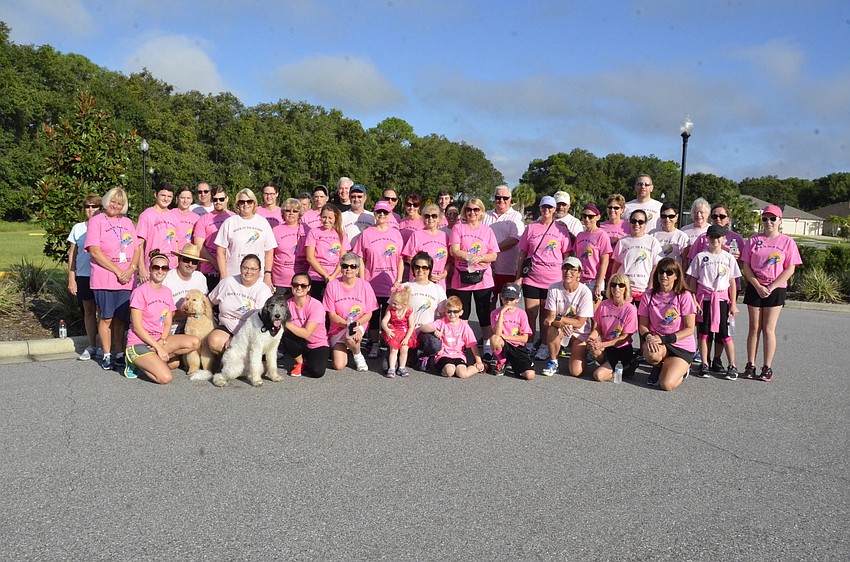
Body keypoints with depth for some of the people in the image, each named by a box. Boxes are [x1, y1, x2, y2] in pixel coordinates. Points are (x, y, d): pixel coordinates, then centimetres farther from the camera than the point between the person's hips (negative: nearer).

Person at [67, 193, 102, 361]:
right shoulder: (78, 228, 7)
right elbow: (72, 255, 9)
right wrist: (71, 278, 4)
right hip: (83, 276, 3)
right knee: (89, 310, 10)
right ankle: (92, 347, 18)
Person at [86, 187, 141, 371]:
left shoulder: (127, 222, 16)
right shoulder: (96, 221, 0)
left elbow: (137, 249, 11)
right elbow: (95, 251, -9)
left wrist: (131, 269, -7)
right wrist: (118, 271, -12)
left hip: (126, 280, 4)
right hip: (105, 279, -4)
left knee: (120, 318, 8)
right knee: (106, 318, 0)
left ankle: (119, 354, 15)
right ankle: (106, 356, 10)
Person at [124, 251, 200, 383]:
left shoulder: (167, 292, 9)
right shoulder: (140, 292, -11)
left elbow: (168, 324, 7)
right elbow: (137, 327, -13)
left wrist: (161, 342, -14)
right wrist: (158, 348, -16)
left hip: (160, 340, 7)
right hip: (139, 343, -7)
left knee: (195, 343, -18)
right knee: (165, 378, -26)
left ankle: (149, 361, -6)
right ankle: (136, 363, 3)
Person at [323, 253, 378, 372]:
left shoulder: (365, 286, -6)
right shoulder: (332, 285, -8)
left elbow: (368, 314, -2)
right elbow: (331, 314, -7)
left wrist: (356, 323, -22)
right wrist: (347, 324, -23)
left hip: (359, 326, 0)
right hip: (338, 328, 1)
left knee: (350, 336, -37)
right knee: (339, 366, -14)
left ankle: (358, 356, -3)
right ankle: (337, 349, 23)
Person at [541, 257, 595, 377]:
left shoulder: (585, 292, -16)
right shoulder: (554, 288, -9)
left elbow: (579, 323, -17)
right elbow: (551, 316, -11)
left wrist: (557, 318, -27)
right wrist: (562, 324, -34)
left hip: (580, 334, -1)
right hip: (560, 330, 1)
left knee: (576, 372, -16)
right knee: (553, 330, -36)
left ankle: (576, 352, 20)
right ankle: (553, 362, -10)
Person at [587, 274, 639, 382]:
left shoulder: (630, 310, -13)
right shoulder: (604, 305, -1)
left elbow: (625, 337, -13)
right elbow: (597, 328, 4)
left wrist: (602, 345, -24)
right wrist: (591, 338, -21)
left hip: (622, 350, -4)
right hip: (605, 346, 4)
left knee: (599, 375, -20)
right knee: (592, 348, -31)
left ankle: (625, 369, 7)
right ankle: (611, 367, -2)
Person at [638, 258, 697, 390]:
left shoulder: (684, 296, -7)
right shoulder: (648, 295, 0)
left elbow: (689, 329, -8)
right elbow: (642, 325, 3)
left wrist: (664, 339, -19)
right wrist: (648, 336, -20)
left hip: (681, 346, -2)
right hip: (657, 341, 2)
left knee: (667, 385, -21)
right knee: (651, 353, -37)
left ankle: (682, 369, 16)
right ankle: (658, 367, 3)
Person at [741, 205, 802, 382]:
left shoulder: (787, 242, -1)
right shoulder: (754, 241, 4)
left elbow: (790, 269, -4)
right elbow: (746, 267, 2)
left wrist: (771, 287, -12)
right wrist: (758, 286, -11)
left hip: (776, 290, -2)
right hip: (754, 288, 2)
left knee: (768, 329, -1)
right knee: (754, 328, 6)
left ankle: (767, 368, 4)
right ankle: (750, 366, 10)